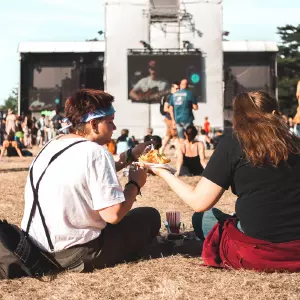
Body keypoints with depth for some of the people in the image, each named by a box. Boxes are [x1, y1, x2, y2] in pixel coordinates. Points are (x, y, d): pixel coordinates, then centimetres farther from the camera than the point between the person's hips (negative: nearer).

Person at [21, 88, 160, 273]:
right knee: (150, 217, 8)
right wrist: (135, 184, -5)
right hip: (74, 254, -9)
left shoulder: (53, 144, 9)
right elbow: (114, 215, -22)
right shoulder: (96, 152, -19)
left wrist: (130, 156, 21)